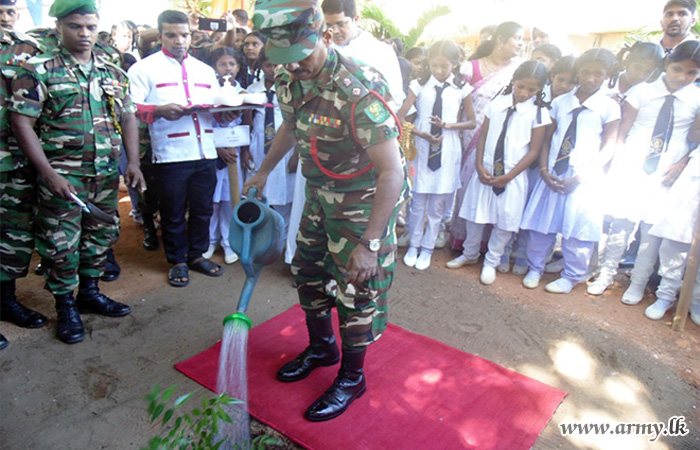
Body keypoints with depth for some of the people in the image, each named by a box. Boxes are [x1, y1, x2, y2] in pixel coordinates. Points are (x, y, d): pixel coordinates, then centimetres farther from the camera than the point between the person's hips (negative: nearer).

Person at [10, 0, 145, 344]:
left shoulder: (113, 72, 11)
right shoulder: (38, 71, -3)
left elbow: (127, 118, 12)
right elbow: (22, 123, -7)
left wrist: (133, 162, 1)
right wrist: (49, 173, -14)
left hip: (107, 173, 5)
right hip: (62, 174, -4)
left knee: (101, 235, 14)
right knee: (62, 242, 2)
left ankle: (90, 292, 32)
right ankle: (66, 307, 18)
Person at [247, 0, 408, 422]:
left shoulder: (359, 90, -31)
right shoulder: (290, 78, -6)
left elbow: (392, 172, -32)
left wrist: (370, 244, -32)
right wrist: (265, 170, 26)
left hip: (365, 201, -8)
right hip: (321, 194, 8)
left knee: (357, 288, 4)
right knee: (309, 270, 19)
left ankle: (352, 378, 27)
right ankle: (321, 347, 45)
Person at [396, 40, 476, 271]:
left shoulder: (461, 88, 0)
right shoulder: (420, 84, -2)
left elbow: (472, 122, 4)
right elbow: (401, 116, -7)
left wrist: (447, 125, -13)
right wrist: (420, 133, -21)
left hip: (447, 151, 0)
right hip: (421, 148, 0)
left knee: (438, 204, 7)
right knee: (418, 201, 7)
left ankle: (427, 249, 22)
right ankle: (413, 245, 25)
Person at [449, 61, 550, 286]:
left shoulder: (539, 113, -5)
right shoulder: (497, 104, 1)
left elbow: (534, 150, -5)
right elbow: (483, 136, 4)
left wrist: (509, 176, -11)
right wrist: (479, 166, -8)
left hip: (513, 175, -2)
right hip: (486, 170, 2)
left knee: (505, 221, 4)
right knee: (475, 214, 11)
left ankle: (491, 262, 23)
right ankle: (469, 254, 33)